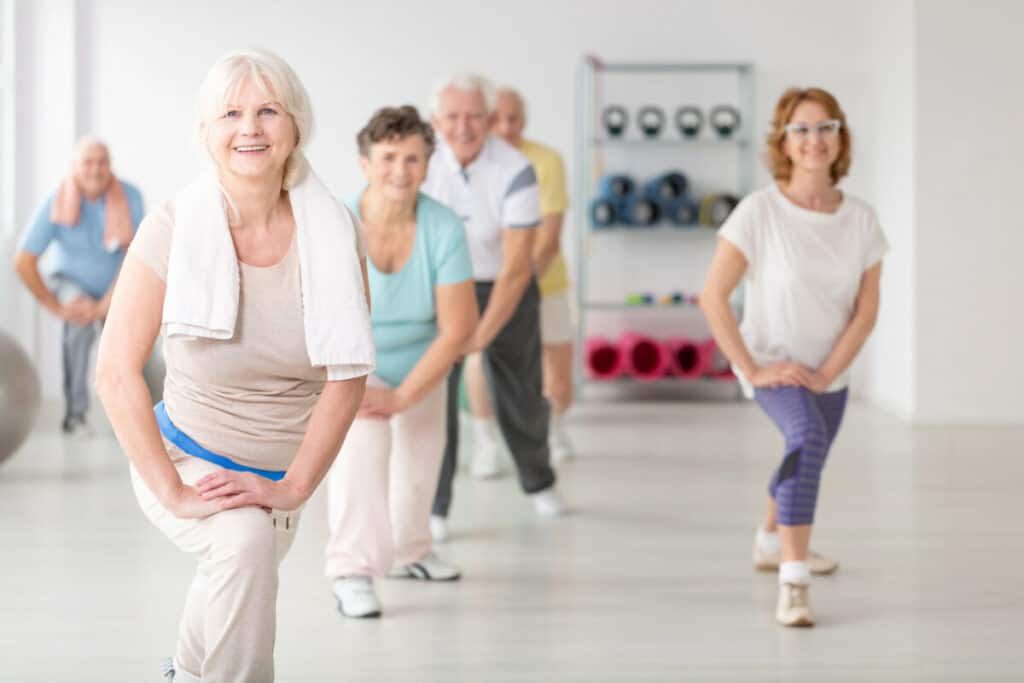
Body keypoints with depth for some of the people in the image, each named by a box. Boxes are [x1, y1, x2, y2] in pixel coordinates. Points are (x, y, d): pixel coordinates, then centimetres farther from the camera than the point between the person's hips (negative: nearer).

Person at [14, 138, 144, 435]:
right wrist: (56, 308, -21)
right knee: (81, 322, -33)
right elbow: (23, 262, -22)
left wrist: (104, 306, -30)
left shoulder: (130, 198, -23)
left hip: (114, 287, 2)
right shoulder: (57, 203, -25)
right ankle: (75, 413, -25)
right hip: (69, 281, -2)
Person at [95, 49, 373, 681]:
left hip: (282, 475, 4)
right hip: (184, 457, -4)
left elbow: (348, 376, -10)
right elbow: (117, 373, -19)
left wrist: (292, 488, -16)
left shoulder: (333, 234, -11)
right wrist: (173, 494, -24)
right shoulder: (173, 231, -18)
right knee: (244, 538, -34)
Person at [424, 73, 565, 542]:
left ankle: (538, 481, 40)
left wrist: (482, 335, -27)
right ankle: (432, 509, -6)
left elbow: (517, 267, -24)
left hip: (506, 290, -1)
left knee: (521, 399, 11)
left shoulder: (514, 172, -26)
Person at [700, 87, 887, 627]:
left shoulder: (861, 219, -6)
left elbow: (866, 309, -3)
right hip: (771, 363, -5)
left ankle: (771, 544, 54)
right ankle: (792, 584, -31)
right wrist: (753, 369, -19)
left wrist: (827, 373, -13)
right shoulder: (760, 212, -17)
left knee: (805, 463, 23)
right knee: (808, 437, -32)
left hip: (829, 371, 5)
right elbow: (713, 297, -17)